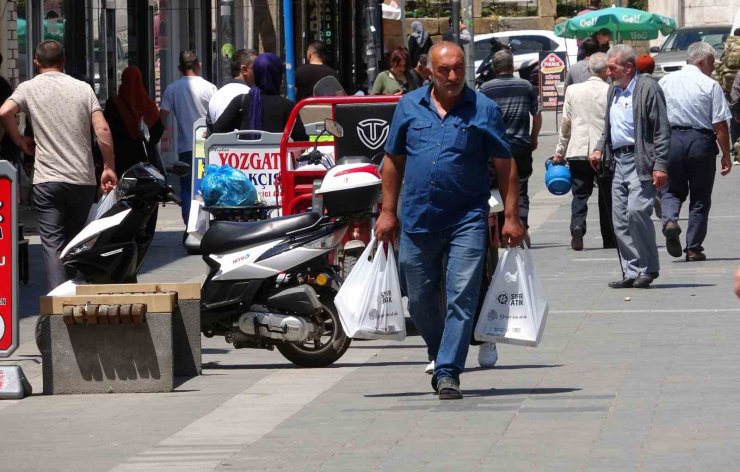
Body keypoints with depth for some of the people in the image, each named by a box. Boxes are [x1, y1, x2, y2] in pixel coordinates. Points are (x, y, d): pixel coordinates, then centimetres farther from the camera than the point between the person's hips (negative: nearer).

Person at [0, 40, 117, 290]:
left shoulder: (29, 88, 1)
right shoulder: (83, 88, 6)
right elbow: (102, 130, -3)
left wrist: (21, 142, 0)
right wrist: (109, 168, 4)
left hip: (48, 180, -2)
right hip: (83, 179, 2)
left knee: (53, 243, -5)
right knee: (77, 241, 15)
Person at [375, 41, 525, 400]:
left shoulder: (484, 109, 1)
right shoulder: (409, 106, 8)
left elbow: (505, 166, 2)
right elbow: (393, 161, 14)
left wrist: (511, 217, -3)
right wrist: (388, 212, 10)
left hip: (467, 219, -3)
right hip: (418, 219, 3)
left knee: (461, 298, -11)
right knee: (421, 301, 11)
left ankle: (448, 372, -10)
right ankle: (442, 357, 33)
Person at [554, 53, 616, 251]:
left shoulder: (573, 90, 3)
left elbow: (566, 122, 6)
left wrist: (560, 151, 14)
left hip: (577, 151, 2)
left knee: (580, 194, 5)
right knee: (607, 197, 9)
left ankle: (577, 227, -18)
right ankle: (609, 239, 14)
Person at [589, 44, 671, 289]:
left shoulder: (648, 88, -7)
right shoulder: (613, 90, 18)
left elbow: (662, 130, -10)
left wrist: (660, 165, -16)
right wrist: (599, 149, 10)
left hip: (640, 161, -8)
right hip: (619, 161, 8)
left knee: (636, 211, -18)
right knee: (620, 220, 4)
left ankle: (649, 269, -4)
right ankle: (631, 272, 9)